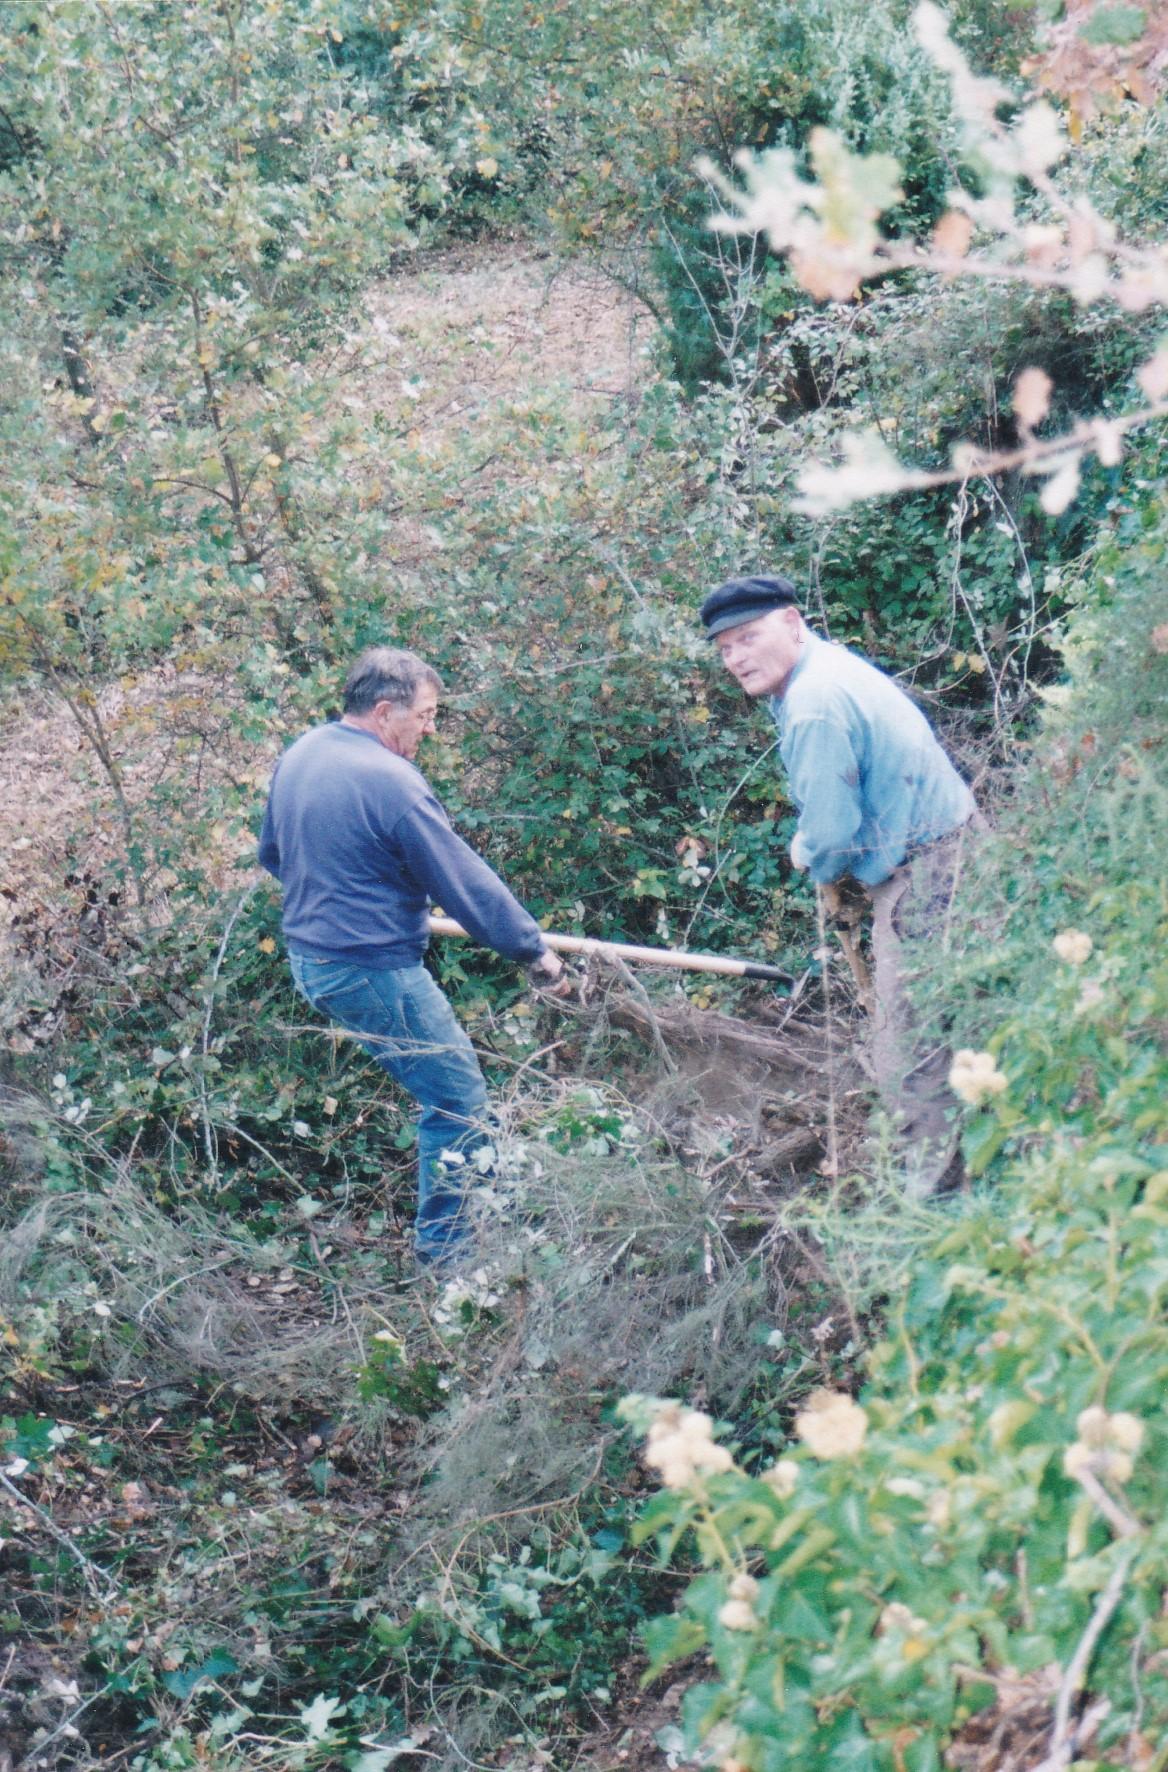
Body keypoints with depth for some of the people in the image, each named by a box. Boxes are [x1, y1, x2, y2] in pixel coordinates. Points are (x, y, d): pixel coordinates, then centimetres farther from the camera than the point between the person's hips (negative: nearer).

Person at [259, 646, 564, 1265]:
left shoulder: (298, 755, 5)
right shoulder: (390, 781, -21)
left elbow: (272, 853, 21)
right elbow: (465, 880, -16)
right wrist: (533, 949, -6)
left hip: (307, 954, 10)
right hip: (373, 972, -10)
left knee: (440, 1089, 21)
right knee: (458, 1099, 2)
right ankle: (444, 1249, 8)